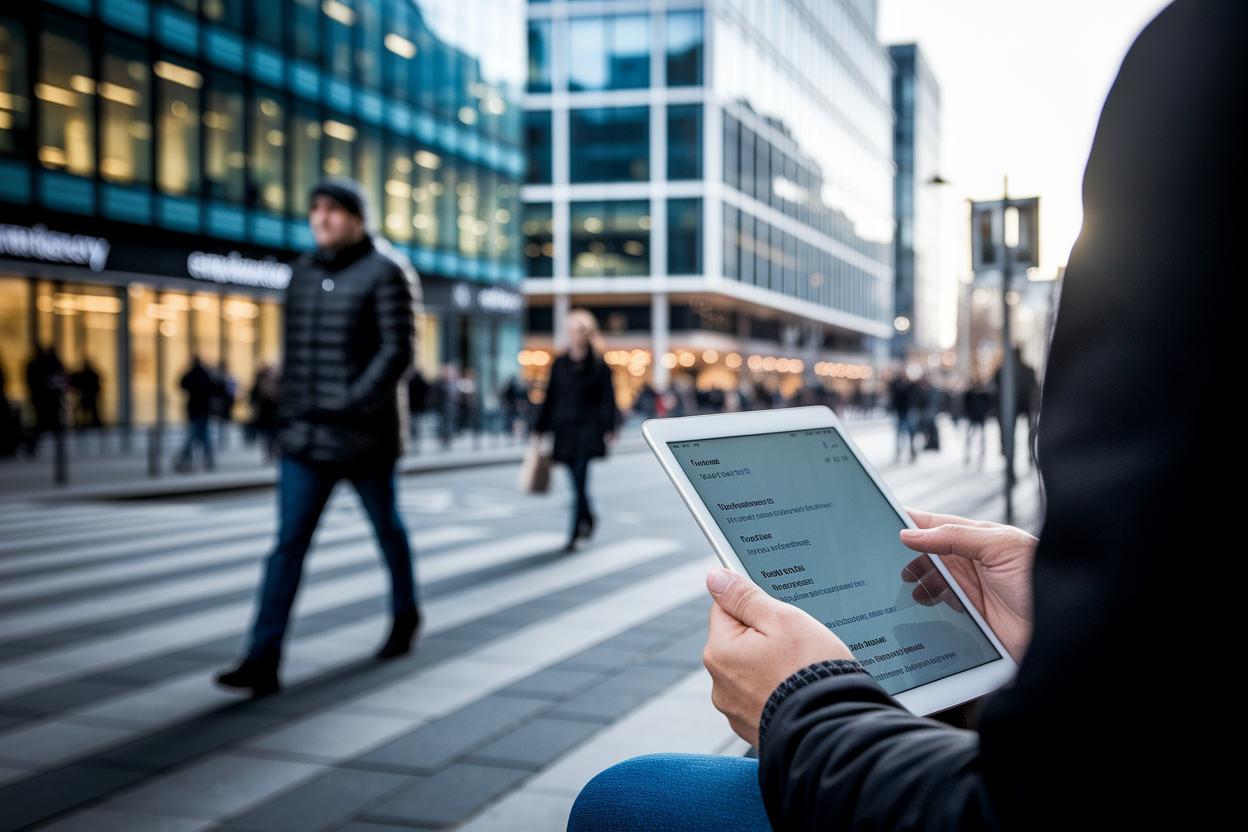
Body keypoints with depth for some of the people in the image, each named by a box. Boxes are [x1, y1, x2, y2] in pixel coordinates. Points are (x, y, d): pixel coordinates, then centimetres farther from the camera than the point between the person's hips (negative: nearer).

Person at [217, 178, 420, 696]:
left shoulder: (383, 275, -6)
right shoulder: (302, 273, 12)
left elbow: (398, 351, -14)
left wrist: (355, 403, -21)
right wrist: (289, 409, 13)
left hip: (363, 438, -4)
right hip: (304, 438, 4)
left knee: (386, 528, 15)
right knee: (290, 540, -5)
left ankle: (405, 613, 39)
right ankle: (264, 658, -9)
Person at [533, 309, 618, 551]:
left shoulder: (599, 365, 0)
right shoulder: (559, 364, 9)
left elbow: (608, 399, -1)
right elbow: (550, 397, 12)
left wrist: (609, 429, -9)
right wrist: (540, 428, 10)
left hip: (588, 429, -4)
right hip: (564, 429, 4)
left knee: (580, 478, -14)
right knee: (577, 483, 9)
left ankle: (576, 531, -10)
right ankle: (587, 519, 32)